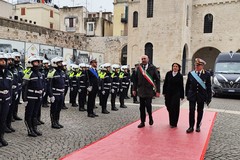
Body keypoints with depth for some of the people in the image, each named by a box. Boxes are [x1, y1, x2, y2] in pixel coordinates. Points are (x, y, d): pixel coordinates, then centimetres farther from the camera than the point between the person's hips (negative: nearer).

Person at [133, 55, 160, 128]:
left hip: (149, 90, -3)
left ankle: (150, 117, 20)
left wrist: (158, 91, -7)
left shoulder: (152, 68, -2)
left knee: (148, 105, -9)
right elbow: (136, 79, 10)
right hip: (141, 90, 3)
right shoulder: (139, 68, 6)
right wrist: (134, 89, 7)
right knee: (142, 107, 6)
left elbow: (157, 79, -3)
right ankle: (142, 122, 17)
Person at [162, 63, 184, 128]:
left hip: (176, 94, -2)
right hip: (168, 93, 2)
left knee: (174, 108, -2)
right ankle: (171, 121, 26)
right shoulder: (168, 74, 2)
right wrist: (164, 92, 4)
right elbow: (165, 83, 6)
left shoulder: (180, 76, -2)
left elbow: (181, 86, 0)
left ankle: (173, 123, 8)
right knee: (169, 108, 8)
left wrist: (182, 95, 0)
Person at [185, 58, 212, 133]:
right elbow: (187, 85, 7)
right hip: (192, 96, 1)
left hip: (202, 96, -1)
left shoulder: (207, 74, -5)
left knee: (200, 111, 10)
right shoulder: (191, 73, 0)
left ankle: (198, 126, 25)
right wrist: (187, 94, 6)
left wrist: (209, 98, -5)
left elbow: (209, 87, -3)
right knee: (191, 111, -2)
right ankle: (191, 127, 6)